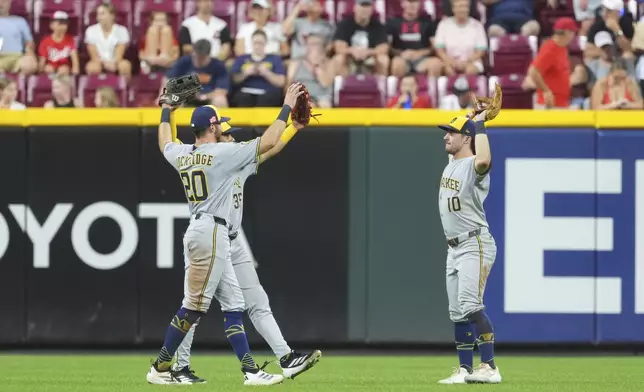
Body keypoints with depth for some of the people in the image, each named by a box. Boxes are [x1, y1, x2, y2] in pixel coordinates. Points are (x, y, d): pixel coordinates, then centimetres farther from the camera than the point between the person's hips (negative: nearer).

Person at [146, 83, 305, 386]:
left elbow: (165, 143, 35)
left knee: (233, 303, 7)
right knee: (194, 305, -6)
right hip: (212, 232, -9)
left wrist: (166, 112, 49)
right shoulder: (224, 153, -9)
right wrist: (287, 107, 0)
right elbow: (268, 142, -9)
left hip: (197, 231, 9)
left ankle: (250, 370, 2)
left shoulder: (181, 155, 10)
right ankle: (160, 368, -4)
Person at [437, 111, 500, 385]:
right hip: (454, 248, 10)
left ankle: (490, 367, -26)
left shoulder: (473, 166, -14)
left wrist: (479, 124, -29)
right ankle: (465, 370, 18)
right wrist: (471, 117, 20)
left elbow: (484, 160, -41)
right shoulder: (451, 163, 14)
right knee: (457, 313, 11)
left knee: (470, 305, -23)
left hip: (475, 244, -10)